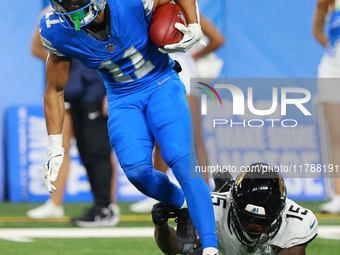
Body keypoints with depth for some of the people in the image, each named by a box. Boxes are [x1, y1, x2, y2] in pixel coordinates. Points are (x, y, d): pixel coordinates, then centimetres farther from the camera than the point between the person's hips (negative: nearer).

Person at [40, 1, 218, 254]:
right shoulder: (58, 31, -17)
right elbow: (55, 91, -2)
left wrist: (194, 29, -18)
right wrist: (55, 150, -4)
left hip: (161, 84, -2)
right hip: (123, 99, 2)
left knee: (182, 161, -20)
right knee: (137, 170, -20)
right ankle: (184, 205, 11)